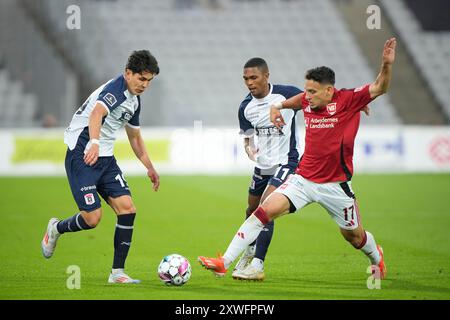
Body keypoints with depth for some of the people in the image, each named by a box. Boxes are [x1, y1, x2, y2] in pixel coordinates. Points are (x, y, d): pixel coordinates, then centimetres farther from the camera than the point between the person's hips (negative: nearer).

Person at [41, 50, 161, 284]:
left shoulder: (134, 100, 13)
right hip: (82, 156, -9)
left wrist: (150, 167, 32)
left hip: (105, 159, 9)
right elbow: (97, 113, -38)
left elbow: (135, 137, 29)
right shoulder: (115, 89, -17)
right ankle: (56, 229, 22)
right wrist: (94, 142, -56)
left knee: (127, 208, -8)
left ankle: (117, 272, -2)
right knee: (92, 218, -12)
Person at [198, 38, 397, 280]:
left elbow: (379, 88, -21)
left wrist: (387, 65, -37)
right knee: (266, 210, -16)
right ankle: (225, 262, -17)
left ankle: (376, 256, 52)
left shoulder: (348, 100, -13)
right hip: (304, 178, 3)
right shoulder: (307, 101, 1)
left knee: (353, 235, 15)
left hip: (335, 185, -3)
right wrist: (278, 106, 13)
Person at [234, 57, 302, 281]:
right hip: (262, 164, 6)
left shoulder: (286, 94, -15)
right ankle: (250, 253, 46)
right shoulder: (246, 107, -1)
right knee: (252, 210, 19)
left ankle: (257, 266, -20)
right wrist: (249, 149, -10)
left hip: (285, 162, -6)